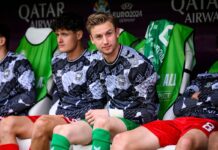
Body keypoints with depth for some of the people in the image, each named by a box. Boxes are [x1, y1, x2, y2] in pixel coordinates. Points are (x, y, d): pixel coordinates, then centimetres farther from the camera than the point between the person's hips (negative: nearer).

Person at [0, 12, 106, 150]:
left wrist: (68, 118, -13)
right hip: (58, 117, 8)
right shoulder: (58, 61, 15)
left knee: (42, 124, -38)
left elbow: (97, 104, -9)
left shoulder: (91, 63, -6)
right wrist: (55, 114, 6)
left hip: (79, 120, -7)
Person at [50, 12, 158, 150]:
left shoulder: (137, 64, -13)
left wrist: (108, 114, -16)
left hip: (134, 123, -6)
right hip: (108, 119, 6)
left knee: (102, 122, -37)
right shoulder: (97, 62, 5)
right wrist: (94, 114, -2)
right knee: (62, 131, -16)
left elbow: (148, 112, -13)